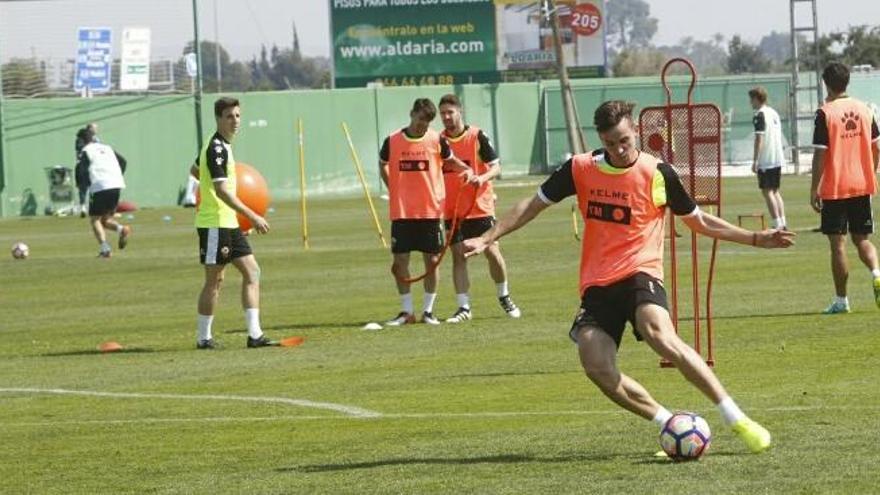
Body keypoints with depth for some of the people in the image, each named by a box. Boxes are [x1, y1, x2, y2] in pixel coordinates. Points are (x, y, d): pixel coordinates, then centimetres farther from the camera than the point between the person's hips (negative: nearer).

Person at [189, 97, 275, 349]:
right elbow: (222, 190, -25)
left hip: (229, 223, 10)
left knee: (252, 272, 4)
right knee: (214, 280, -2)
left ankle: (254, 334, 2)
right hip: (214, 224, -10)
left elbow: (195, 170, 29)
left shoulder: (221, 146, 13)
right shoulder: (216, 148, -17)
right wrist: (253, 217, -27)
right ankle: (204, 338, 7)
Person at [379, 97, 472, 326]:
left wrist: (467, 170, -7)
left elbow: (451, 161, 13)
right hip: (402, 212, 0)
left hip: (431, 211, 0)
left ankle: (428, 311, 13)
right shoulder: (392, 141, 0)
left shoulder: (437, 140, -1)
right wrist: (393, 189, 7)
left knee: (432, 261, 2)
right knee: (399, 262, 0)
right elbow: (383, 166, 17)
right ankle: (406, 311, 12)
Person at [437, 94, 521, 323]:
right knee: (458, 256, 0)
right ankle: (463, 307, 4)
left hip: (480, 206, -3)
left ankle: (504, 296, 19)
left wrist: (482, 178, -23)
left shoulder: (477, 136, -5)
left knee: (492, 251, -3)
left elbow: (496, 167, -4)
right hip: (452, 210, 3)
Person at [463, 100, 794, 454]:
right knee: (597, 368, -18)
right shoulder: (580, 169, 5)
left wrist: (755, 239, 7)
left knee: (660, 335, -33)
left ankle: (736, 420, -30)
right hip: (597, 285, 4)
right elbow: (534, 205, 16)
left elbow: (699, 221, 13)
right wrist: (488, 238, 8)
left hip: (640, 274, -4)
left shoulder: (657, 173, 0)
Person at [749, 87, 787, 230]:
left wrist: (755, 161, -14)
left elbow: (759, 139, -16)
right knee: (775, 191, 15)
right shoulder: (774, 113, 14)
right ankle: (782, 223, 12)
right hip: (778, 159, 8)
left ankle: (777, 224, -11)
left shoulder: (760, 115, -11)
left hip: (765, 160, -8)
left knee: (767, 191, -5)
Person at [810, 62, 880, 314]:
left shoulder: (825, 113, -11)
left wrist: (814, 189, -8)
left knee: (837, 244, 2)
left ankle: (841, 300, 6)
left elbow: (820, 154, -13)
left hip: (834, 189, -5)